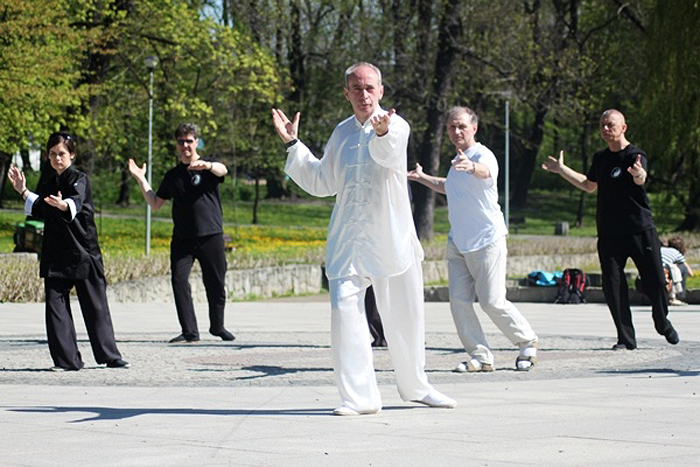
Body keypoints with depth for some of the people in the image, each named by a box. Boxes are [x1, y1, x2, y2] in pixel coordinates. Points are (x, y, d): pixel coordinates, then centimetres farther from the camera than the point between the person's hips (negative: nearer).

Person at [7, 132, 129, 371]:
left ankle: (110, 356, 9)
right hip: (55, 253, 6)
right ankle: (66, 359, 5)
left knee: (95, 306, 0)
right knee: (55, 304, -1)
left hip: (83, 252, -6)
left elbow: (76, 202, -28)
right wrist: (23, 191, 13)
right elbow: (40, 212, 21)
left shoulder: (79, 180, -7)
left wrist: (63, 205, -51)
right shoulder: (48, 183, 12)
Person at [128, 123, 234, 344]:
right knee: (179, 280, -10)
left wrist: (207, 166, -44)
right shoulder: (173, 175, 16)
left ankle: (217, 326, 23)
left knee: (216, 284, 2)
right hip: (182, 238, 3)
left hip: (211, 236, -3)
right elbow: (155, 204, 18)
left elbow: (222, 170, -21)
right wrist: (141, 179, 9)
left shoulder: (209, 166, 4)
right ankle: (190, 332, -6)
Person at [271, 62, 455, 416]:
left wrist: (383, 134, -53)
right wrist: (293, 145, 11)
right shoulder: (342, 132, 10)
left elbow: (391, 156, -30)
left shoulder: (396, 125, -5)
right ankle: (359, 396, -7)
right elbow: (323, 182, 21)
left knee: (405, 315, 8)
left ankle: (415, 386, 31)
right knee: (345, 309, -13)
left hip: (391, 238, -3)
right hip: (348, 240, 3)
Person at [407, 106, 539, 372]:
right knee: (459, 301, -2)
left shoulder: (482, 155, -12)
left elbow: (485, 171, -40)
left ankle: (527, 342, 15)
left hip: (487, 241, -8)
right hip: (457, 242, 8)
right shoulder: (457, 161, 14)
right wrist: (422, 178, 35)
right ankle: (480, 356, 6)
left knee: (492, 302, -7)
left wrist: (472, 167, -61)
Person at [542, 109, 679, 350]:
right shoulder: (600, 158, 12)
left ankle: (663, 323, 27)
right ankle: (625, 337, 4)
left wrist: (638, 173, -54)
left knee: (655, 281, -1)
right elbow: (589, 185, 29)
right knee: (613, 286, -3)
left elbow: (640, 179, -30)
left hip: (641, 230, -5)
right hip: (609, 234, 5)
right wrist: (562, 170, 26)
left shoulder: (635, 155, -8)